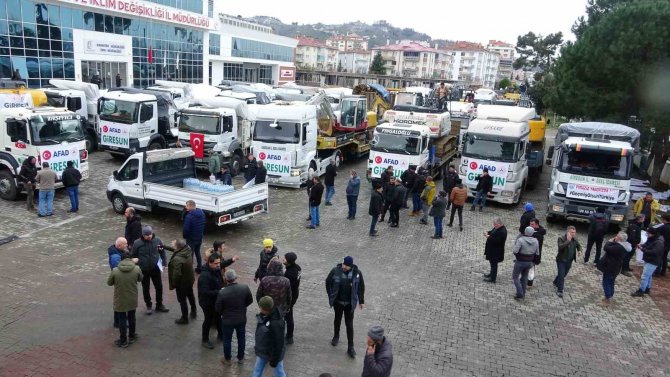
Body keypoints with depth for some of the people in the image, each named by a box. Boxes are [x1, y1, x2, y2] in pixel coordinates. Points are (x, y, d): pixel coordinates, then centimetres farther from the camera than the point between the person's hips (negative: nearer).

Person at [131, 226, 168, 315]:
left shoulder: (157, 240, -9)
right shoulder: (137, 243, -14)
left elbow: (162, 252, 3)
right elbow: (134, 256, -4)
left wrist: (164, 263, 1)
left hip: (155, 269, 2)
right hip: (143, 270, -1)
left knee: (159, 287, 12)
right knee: (146, 288, 13)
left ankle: (159, 305, 31)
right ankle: (148, 306, 31)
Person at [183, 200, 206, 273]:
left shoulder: (189, 216, -26)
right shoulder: (202, 213, -1)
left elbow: (186, 229, -23)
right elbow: (204, 223, 10)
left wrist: (184, 236, -4)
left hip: (191, 239, -7)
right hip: (200, 237, 7)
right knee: (197, 252, 23)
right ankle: (199, 268, 32)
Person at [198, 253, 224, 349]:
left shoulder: (216, 270, -6)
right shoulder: (204, 276, -33)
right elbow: (205, 292, -35)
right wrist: (219, 292, -34)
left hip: (217, 300, 8)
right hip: (207, 302, -8)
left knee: (218, 317, 25)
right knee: (209, 320, 11)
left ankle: (220, 334, 47)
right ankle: (205, 340, 32)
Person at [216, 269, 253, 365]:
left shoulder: (222, 293, -27)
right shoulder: (245, 288, -20)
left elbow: (218, 309, -14)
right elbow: (250, 301, -4)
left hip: (227, 320, -2)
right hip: (242, 319, 2)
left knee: (227, 340, 20)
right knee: (241, 338, 23)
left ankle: (227, 359, 38)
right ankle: (241, 358, 40)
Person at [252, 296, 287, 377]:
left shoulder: (276, 323, -35)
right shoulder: (263, 315, -10)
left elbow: (279, 343, -26)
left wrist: (275, 359, -18)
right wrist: (257, 346, 18)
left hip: (274, 352, -7)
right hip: (262, 352, 7)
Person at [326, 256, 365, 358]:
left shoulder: (357, 273, -16)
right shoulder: (335, 270, -17)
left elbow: (361, 287, -2)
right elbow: (328, 282, -2)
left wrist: (361, 301, 3)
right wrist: (331, 296, -2)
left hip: (350, 303, -1)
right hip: (338, 302, 1)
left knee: (349, 324, 3)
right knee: (337, 320, 22)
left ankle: (350, 347, 14)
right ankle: (336, 337, 48)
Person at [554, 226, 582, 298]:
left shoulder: (575, 240, 1)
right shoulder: (561, 239, -18)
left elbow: (579, 246, 19)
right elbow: (560, 247, -35)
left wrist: (579, 251, -4)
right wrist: (568, 240, -39)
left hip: (569, 261, 6)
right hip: (561, 260, -6)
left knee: (564, 274, 20)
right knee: (561, 275, -7)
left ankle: (556, 282, 46)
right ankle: (559, 291, 3)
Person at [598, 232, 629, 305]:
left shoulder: (618, 247, -30)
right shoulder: (623, 246, 3)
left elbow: (606, 248, -30)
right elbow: (611, 248, 10)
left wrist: (610, 241, -16)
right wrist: (612, 241, -5)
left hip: (609, 268, -10)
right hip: (614, 268, 10)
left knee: (606, 283, 3)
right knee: (611, 282, 21)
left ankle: (608, 299, 10)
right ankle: (610, 296, 33)